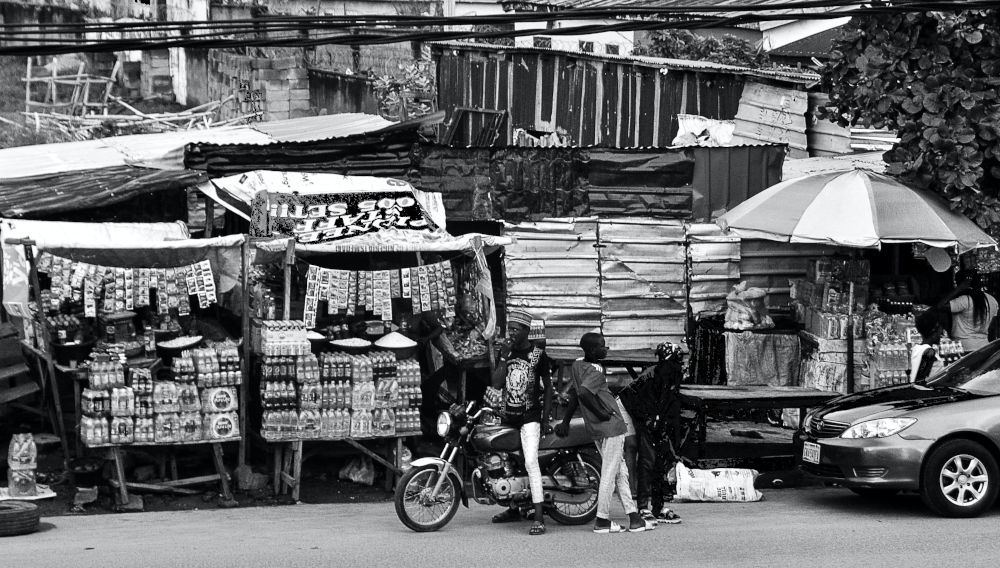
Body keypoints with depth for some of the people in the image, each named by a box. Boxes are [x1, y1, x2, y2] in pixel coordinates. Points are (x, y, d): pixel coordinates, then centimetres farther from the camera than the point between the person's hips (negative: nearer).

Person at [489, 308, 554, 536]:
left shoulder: (538, 354, -4)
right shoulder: (505, 352, 7)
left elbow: (548, 386, 2)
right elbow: (496, 383, -3)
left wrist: (546, 418, -2)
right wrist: (504, 358, -13)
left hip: (530, 415, -5)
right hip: (507, 415, 5)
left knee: (531, 462, -19)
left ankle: (539, 517, -22)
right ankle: (514, 509, 30)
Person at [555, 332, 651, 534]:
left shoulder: (577, 365, 6)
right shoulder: (596, 370, -19)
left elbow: (574, 396, 14)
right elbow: (583, 392, -35)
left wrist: (566, 422, 19)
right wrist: (602, 412, -23)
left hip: (595, 429, 9)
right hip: (611, 426, -9)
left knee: (621, 473, 14)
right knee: (609, 475, 0)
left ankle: (633, 517, 17)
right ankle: (602, 520, 6)